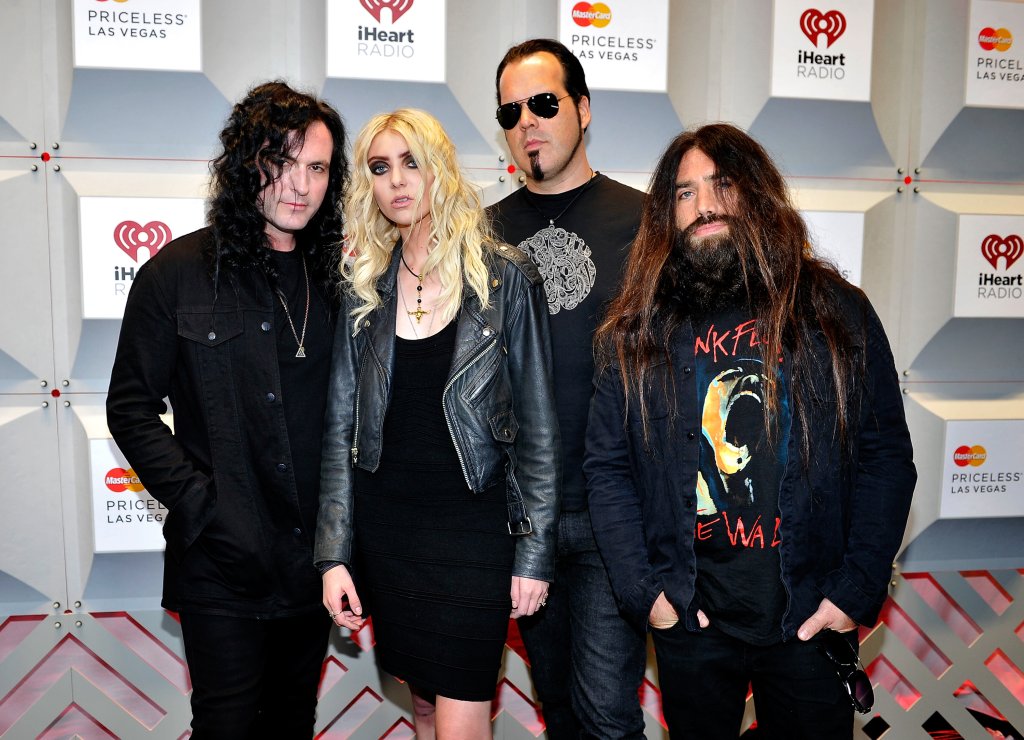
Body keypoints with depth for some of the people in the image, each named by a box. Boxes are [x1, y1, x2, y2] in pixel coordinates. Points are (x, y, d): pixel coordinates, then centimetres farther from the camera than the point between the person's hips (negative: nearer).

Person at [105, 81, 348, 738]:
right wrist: (201, 506, -12)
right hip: (224, 562, -3)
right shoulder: (180, 271, -5)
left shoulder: (337, 278, 5)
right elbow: (132, 409, -4)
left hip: (316, 557, 4)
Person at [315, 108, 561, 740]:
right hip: (385, 530, 4)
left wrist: (535, 552, -6)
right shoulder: (365, 288, 4)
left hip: (473, 528, -3)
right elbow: (342, 428, 5)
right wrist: (335, 554, 1)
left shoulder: (506, 278, -6)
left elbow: (537, 424, -4)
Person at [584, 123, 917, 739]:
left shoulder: (837, 312, -2)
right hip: (690, 620, 1)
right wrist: (643, 590, -6)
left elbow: (886, 457, -1)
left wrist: (857, 593, -8)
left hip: (810, 619, 0)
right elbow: (607, 466, 1)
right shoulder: (640, 330, -1)